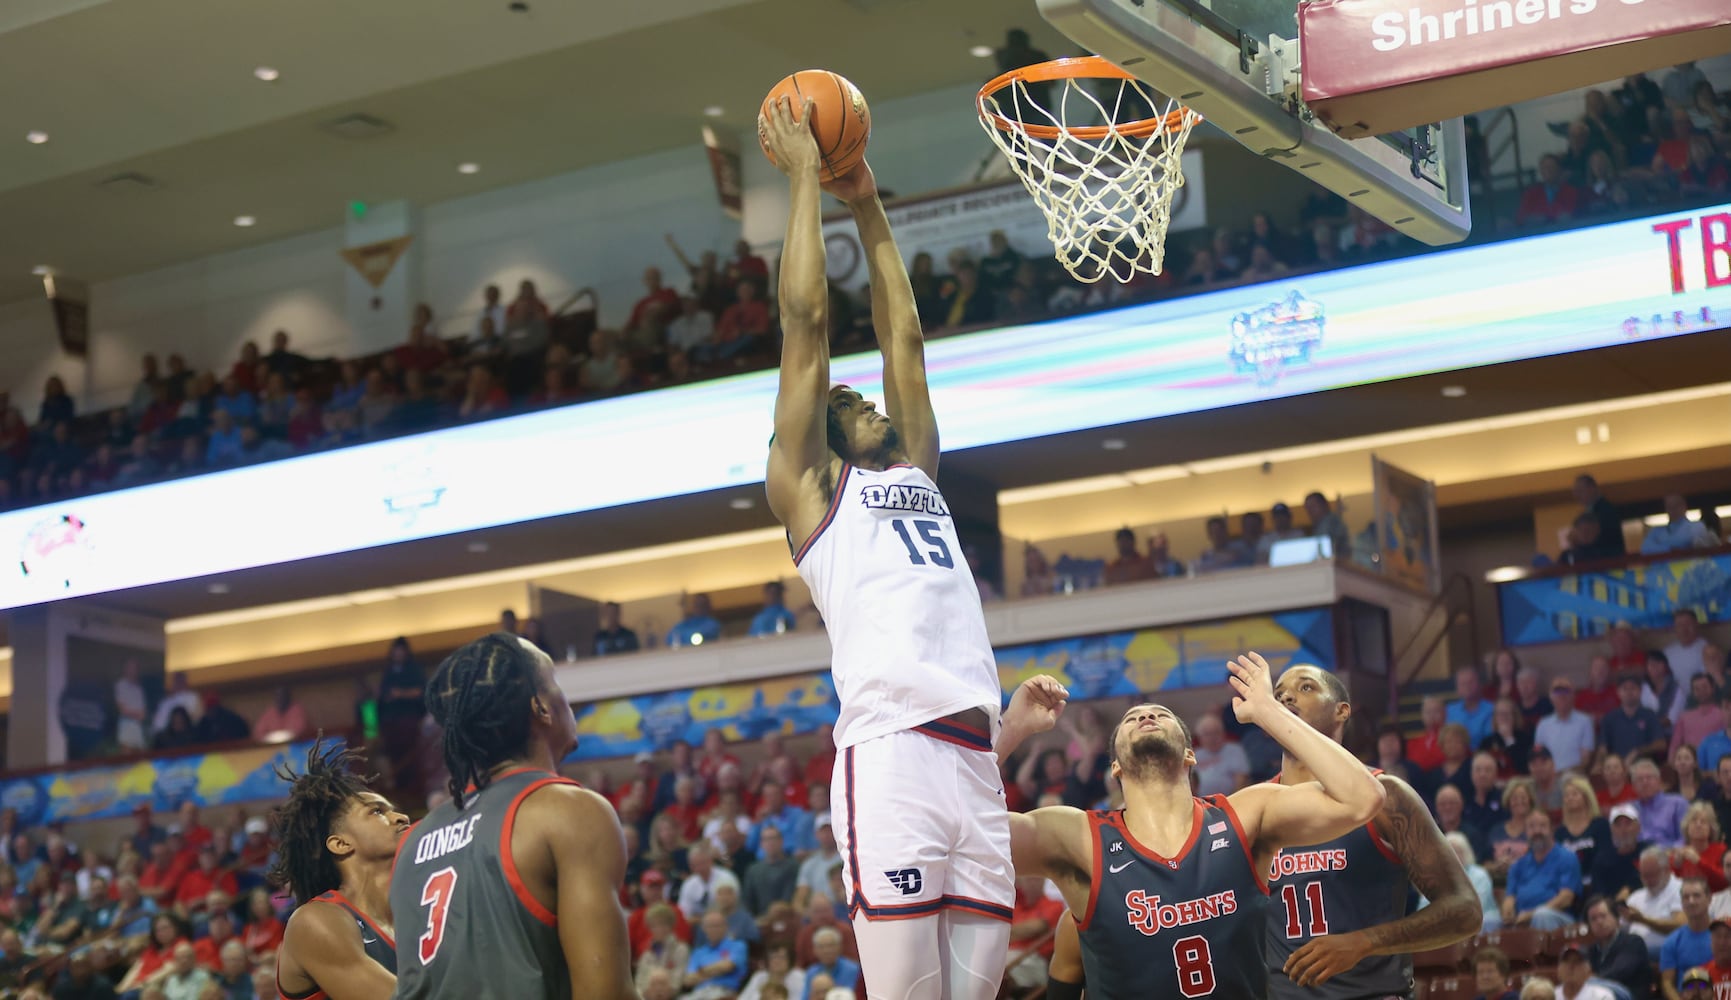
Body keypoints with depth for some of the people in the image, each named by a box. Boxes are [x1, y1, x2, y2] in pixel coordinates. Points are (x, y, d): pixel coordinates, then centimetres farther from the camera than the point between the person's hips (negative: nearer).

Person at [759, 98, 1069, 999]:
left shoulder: (917, 475, 28)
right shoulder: (809, 486, 11)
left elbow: (902, 337, 31)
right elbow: (806, 321, 9)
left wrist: (869, 208, 36)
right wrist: (804, 179, 16)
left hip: (976, 764, 7)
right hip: (891, 755, -7)